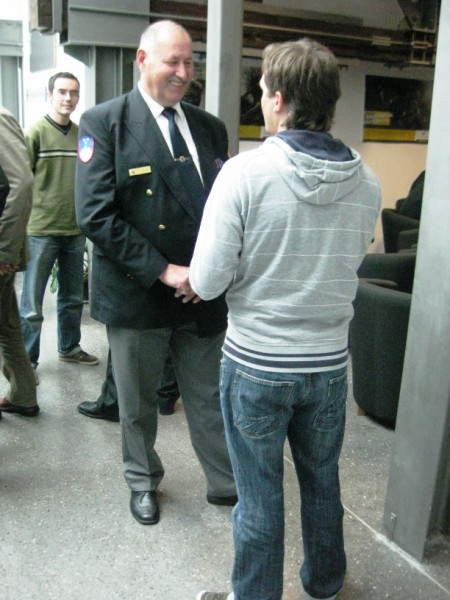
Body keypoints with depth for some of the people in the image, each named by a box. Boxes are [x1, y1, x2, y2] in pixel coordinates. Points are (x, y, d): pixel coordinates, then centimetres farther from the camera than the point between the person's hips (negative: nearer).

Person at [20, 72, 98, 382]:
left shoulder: (82, 135, 7)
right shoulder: (35, 133, -6)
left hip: (75, 231, 5)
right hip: (41, 231, -5)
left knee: (73, 298, 16)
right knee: (32, 305, 2)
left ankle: (69, 347, 33)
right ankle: (27, 361, 15)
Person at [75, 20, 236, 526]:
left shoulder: (209, 127, 6)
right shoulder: (104, 123, -9)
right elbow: (95, 215, -16)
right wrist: (164, 271, -20)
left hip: (204, 294, 3)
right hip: (137, 294, -3)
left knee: (209, 398, 15)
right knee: (137, 404, 17)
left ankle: (225, 482, 34)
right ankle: (143, 482, 41)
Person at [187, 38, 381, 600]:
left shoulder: (245, 172, -19)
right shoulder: (366, 183, -5)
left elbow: (209, 281, -17)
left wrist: (193, 280, 4)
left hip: (256, 364, -4)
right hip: (330, 363, 5)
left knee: (259, 497, 13)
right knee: (323, 484, 24)